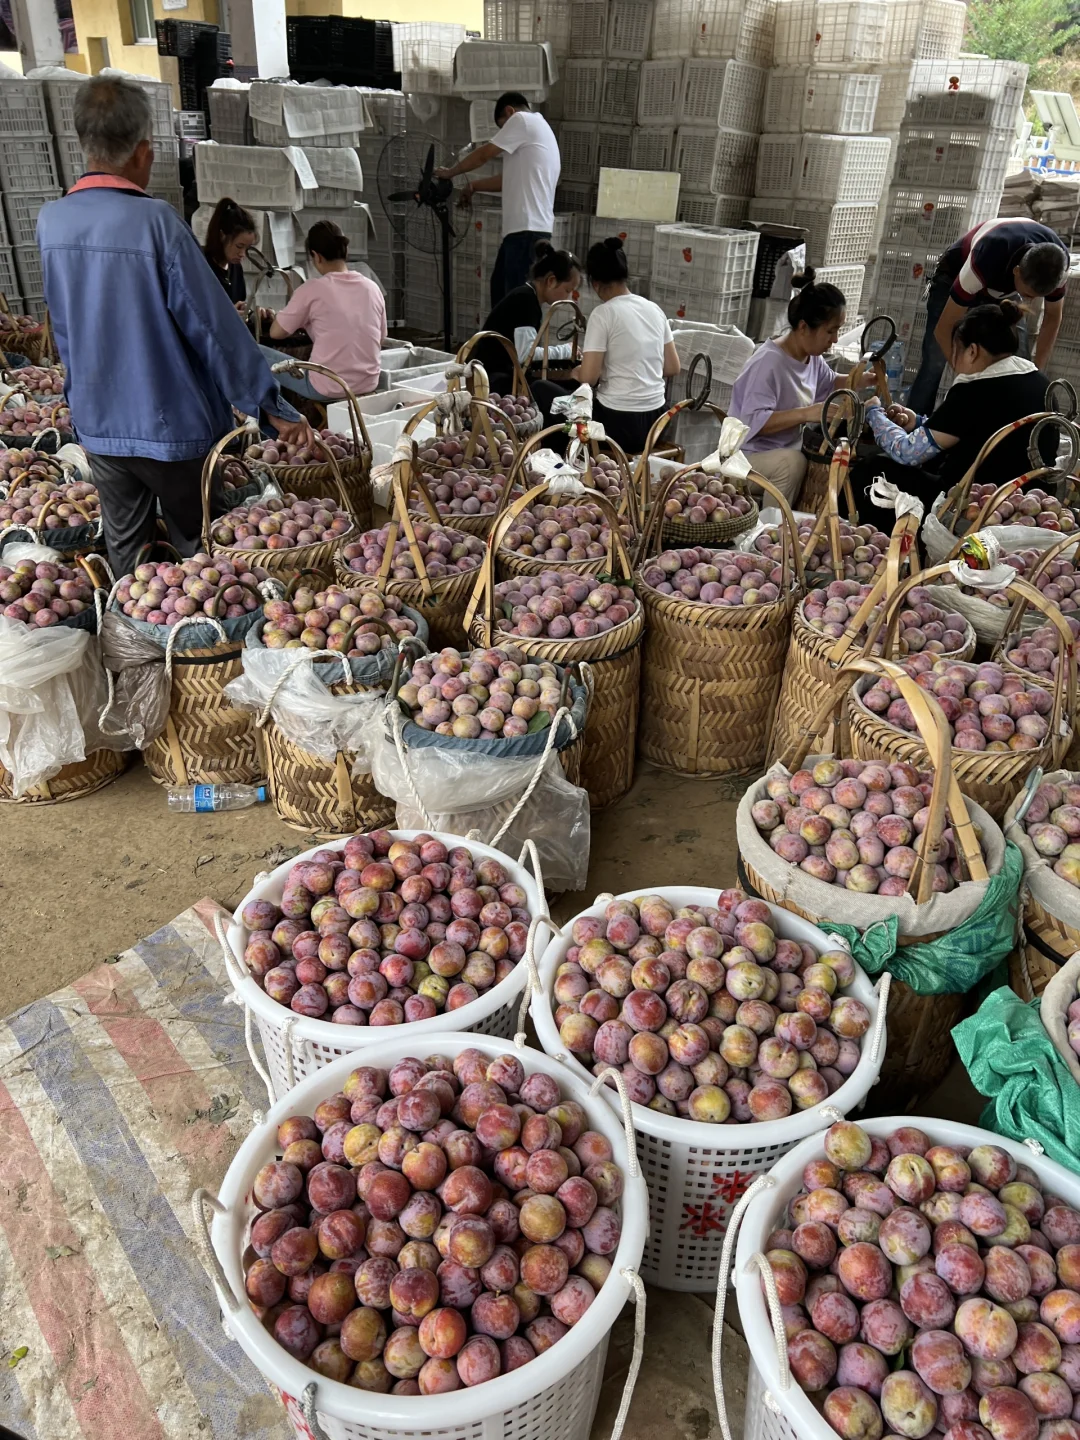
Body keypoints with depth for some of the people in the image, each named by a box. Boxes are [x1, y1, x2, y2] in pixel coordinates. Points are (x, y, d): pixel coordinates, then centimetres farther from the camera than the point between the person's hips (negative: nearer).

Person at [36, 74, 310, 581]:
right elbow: (214, 327, -18)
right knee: (196, 550, 11)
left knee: (125, 551, 17)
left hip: (96, 422, 6)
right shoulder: (154, 221, -19)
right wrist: (273, 409, -11)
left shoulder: (50, 221, -1)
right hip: (171, 424, -5)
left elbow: (62, 326, 11)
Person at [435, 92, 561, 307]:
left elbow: (484, 154, 0)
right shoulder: (538, 128, 27)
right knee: (500, 285, 18)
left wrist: (450, 172, 14)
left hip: (527, 228, -10)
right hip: (527, 227, 10)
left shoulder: (522, 120, -2)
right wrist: (473, 186, 32)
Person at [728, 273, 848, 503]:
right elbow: (753, 422, -31)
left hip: (788, 449, 9)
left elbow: (831, 383, 25)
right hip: (747, 456, -9)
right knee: (792, 461, -35)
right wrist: (806, 413, -38)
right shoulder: (768, 362, -23)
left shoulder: (812, 357, 4)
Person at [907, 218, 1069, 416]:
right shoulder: (983, 263, -44)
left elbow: (1052, 317, -10)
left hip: (1004, 286, 4)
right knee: (935, 362, -18)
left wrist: (1036, 372, -19)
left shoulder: (1056, 261, -29)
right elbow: (943, 328, -36)